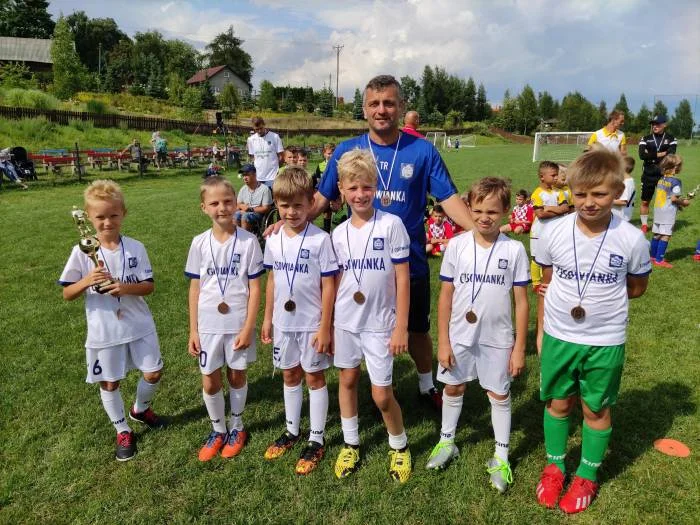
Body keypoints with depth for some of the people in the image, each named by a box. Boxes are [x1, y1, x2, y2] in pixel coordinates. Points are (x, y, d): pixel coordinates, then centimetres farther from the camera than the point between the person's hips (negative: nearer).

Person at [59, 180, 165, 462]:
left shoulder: (135, 247, -7)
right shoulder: (82, 252, -9)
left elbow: (149, 286, -5)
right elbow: (67, 294, -5)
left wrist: (126, 287, -25)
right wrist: (87, 281, -24)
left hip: (139, 324, 1)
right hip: (104, 330, -1)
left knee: (154, 373, 9)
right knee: (109, 382, 12)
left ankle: (140, 409, 40)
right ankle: (123, 431, 33)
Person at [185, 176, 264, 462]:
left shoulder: (248, 241, -9)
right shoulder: (200, 243, -2)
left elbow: (254, 287, -7)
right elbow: (195, 289, 3)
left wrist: (248, 327, -11)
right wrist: (193, 330, 1)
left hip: (238, 324, -2)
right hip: (208, 325, 2)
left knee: (237, 376, 14)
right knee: (210, 382, 11)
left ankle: (236, 427, 36)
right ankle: (218, 430, 34)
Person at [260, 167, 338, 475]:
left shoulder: (321, 239, -15)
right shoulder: (273, 240, 2)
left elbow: (328, 285, -13)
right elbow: (272, 280, 10)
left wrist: (325, 327, -14)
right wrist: (267, 318, 10)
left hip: (312, 324, -5)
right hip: (283, 323, 5)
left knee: (314, 378, 9)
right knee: (290, 376, 18)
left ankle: (316, 440, 23)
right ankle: (292, 431, 37)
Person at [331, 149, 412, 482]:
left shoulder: (391, 225, -11)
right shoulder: (339, 234, 1)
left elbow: (402, 278, -10)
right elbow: (336, 281, 8)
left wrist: (401, 327, -11)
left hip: (380, 323, -4)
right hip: (345, 322, 4)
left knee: (382, 394, 1)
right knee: (347, 380, 16)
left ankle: (400, 446, 29)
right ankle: (350, 444, 36)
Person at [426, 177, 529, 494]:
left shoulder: (514, 250, -9)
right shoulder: (457, 246, -8)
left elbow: (521, 301, -4)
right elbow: (446, 296, -3)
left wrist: (519, 347, -4)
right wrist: (443, 341, -4)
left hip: (497, 339, -1)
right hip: (459, 336, 1)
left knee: (499, 394, 13)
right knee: (453, 388, 17)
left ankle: (501, 457, 32)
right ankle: (447, 442, 40)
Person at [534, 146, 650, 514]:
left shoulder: (632, 240, -16)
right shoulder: (553, 233, -12)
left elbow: (637, 287, 2)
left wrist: (599, 300, -11)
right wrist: (541, 330, 7)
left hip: (606, 341, -1)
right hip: (558, 336, 1)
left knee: (597, 409, 15)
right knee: (557, 403, 16)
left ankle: (587, 476, 38)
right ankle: (554, 467, 39)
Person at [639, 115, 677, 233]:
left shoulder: (671, 139, 3)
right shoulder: (645, 139, 5)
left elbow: (670, 156, -12)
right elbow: (642, 155, -11)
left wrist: (650, 156, -12)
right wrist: (660, 154, -13)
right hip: (648, 175, 1)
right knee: (645, 201, 4)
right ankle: (644, 225, 15)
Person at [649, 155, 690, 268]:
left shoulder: (661, 180, 9)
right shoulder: (676, 181, -13)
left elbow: (663, 196, 13)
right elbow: (673, 198, -17)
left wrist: (679, 202, 16)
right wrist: (683, 202, 0)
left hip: (658, 211, 7)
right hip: (668, 213, -7)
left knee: (656, 234, 13)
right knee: (665, 236, -4)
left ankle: (653, 257, 21)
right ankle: (659, 260, -3)